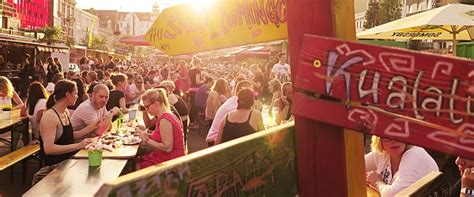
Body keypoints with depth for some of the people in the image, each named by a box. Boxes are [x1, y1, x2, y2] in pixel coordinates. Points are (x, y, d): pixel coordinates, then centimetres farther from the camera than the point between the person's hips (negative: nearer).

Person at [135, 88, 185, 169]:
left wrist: (147, 140, -17)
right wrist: (147, 135, -1)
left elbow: (167, 147, -25)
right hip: (162, 157, 9)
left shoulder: (165, 120, -21)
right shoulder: (166, 115, 9)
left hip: (169, 161, -9)